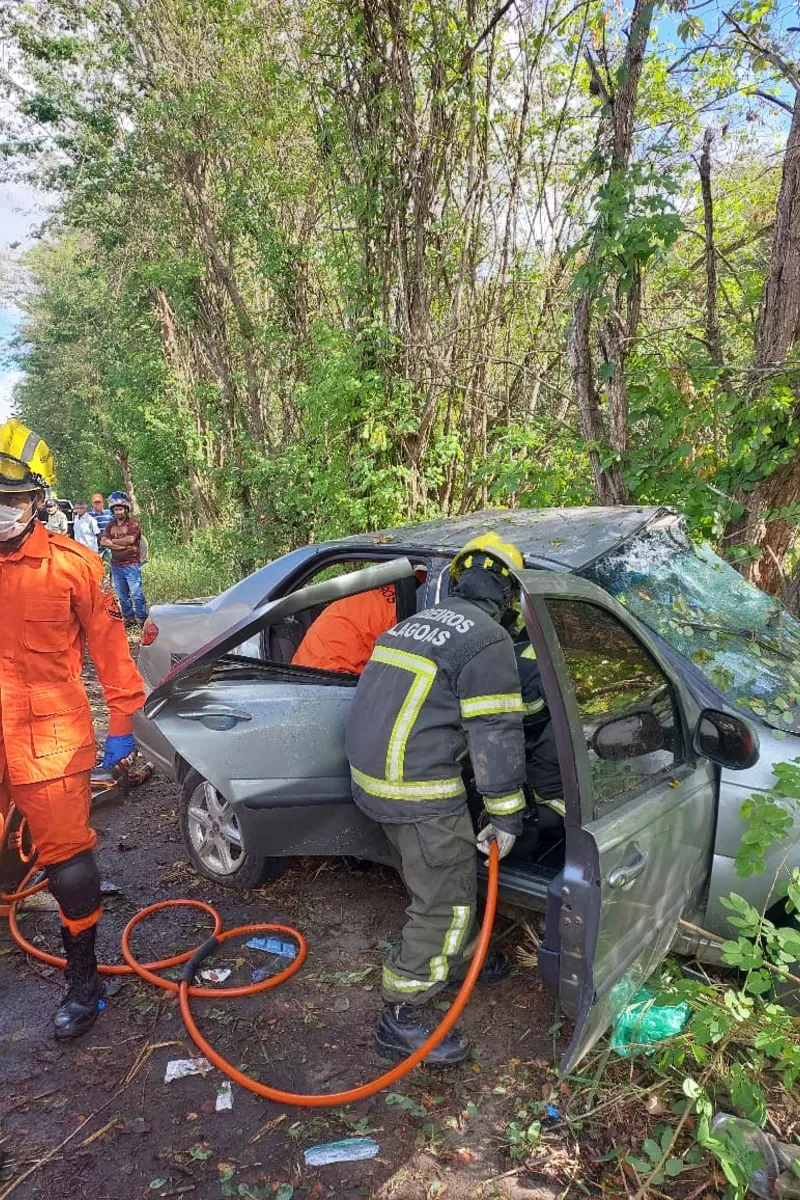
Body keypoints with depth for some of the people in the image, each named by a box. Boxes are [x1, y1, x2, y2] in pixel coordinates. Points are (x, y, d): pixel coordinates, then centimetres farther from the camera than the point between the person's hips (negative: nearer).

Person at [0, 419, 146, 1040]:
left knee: (68, 854, 6)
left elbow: (110, 648, 0)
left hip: (50, 738, -3)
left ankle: (83, 973, 25)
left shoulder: (71, 563, -6)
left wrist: (122, 723, 2)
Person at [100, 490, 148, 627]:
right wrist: (121, 545, -15)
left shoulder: (134, 524, -4)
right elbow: (103, 542, -2)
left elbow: (130, 540, -18)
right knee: (122, 596, 11)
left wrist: (112, 541, -4)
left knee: (136, 594, -7)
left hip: (132, 565, -6)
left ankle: (142, 619, -2)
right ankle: (128, 618, 21)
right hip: (116, 566, 6)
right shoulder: (110, 525, 11)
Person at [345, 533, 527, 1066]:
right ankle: (403, 1018, 16)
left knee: (441, 877, 25)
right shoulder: (489, 640, -12)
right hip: (419, 791, -9)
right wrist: (506, 816, -8)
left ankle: (458, 960, 44)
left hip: (372, 774, 9)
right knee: (447, 900, 5)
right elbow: (497, 735, -16)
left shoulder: (415, 623, 15)